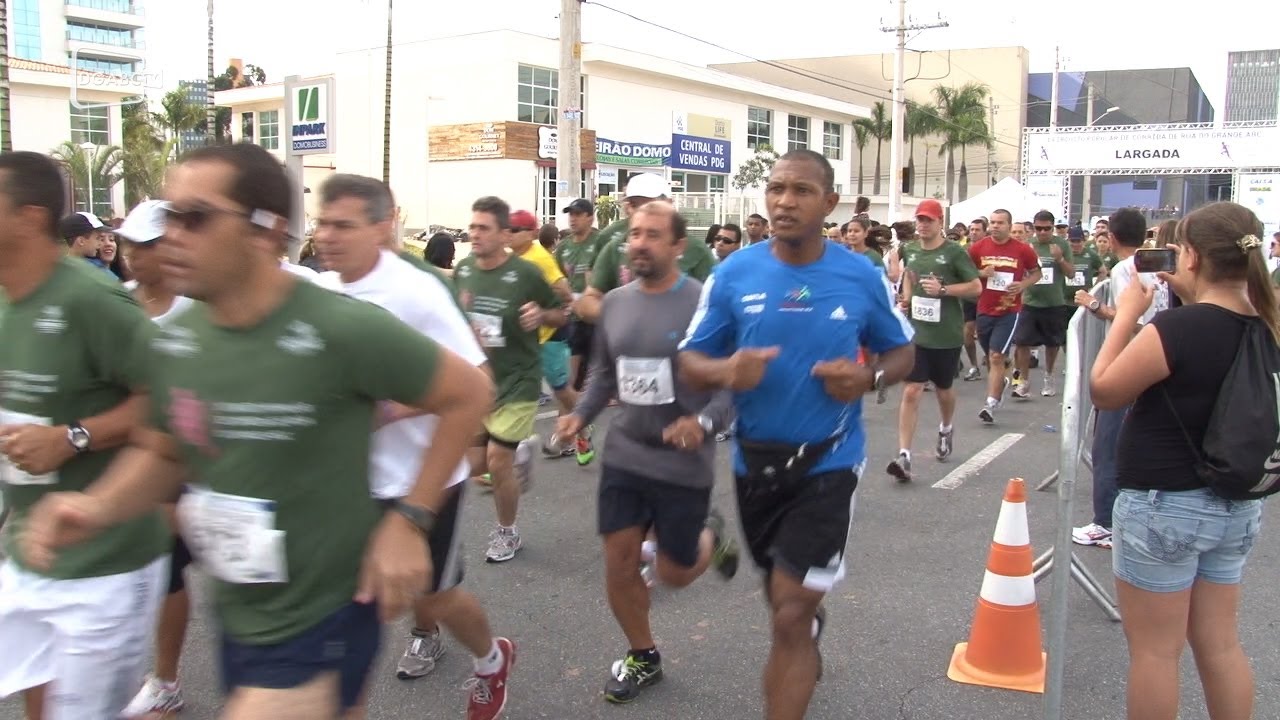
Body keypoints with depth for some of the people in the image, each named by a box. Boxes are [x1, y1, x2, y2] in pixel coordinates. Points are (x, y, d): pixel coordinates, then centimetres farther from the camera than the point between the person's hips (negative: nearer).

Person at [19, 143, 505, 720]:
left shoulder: (343, 330, -23)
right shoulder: (170, 343, -2)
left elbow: (469, 393, -13)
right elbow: (165, 453, 14)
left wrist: (409, 521, -16)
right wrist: (99, 506, -6)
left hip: (319, 623, -6)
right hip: (235, 619, 7)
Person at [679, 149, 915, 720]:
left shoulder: (863, 278, -7)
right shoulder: (733, 274, -7)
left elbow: (902, 352, 6)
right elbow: (689, 362, -3)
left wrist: (870, 378, -16)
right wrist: (725, 372, -26)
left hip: (827, 462, -3)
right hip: (754, 459, 3)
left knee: (790, 615, -8)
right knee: (786, 597, 24)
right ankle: (804, 651, 58)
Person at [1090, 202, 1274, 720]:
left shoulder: (1175, 328, -23)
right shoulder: (1264, 328, -1)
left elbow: (1103, 391, -12)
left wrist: (1126, 314, -6)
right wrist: (1195, 301, 8)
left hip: (1164, 506, -7)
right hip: (1237, 506, 7)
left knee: (1155, 651, 7)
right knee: (1221, 645, 18)